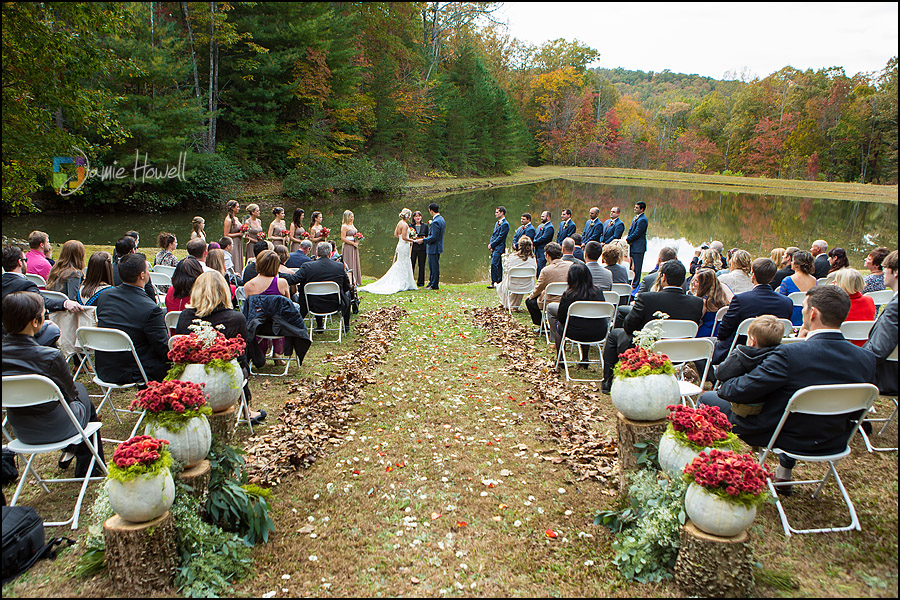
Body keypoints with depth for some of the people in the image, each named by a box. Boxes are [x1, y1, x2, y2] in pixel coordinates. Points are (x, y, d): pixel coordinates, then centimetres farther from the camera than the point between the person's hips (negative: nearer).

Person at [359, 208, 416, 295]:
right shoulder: (405, 225, -16)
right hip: (404, 246, -9)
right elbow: (404, 237, -21)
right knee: (404, 265, -3)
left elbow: (395, 234, 16)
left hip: (400, 245, 9)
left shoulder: (399, 223, 10)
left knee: (399, 265, 12)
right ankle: (402, 285, 0)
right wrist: (412, 240, -10)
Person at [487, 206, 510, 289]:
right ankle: (499, 282, 16)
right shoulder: (497, 223, 19)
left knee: (494, 264, -16)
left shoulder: (505, 224, -11)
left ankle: (494, 283, -14)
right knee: (498, 265, 11)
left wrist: (492, 245, -13)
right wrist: (490, 244, 3)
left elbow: (500, 237, -16)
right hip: (494, 247, 9)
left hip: (499, 247, -9)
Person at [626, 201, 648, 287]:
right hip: (632, 246, 10)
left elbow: (637, 234, -19)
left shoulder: (642, 220, -17)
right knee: (631, 266, 15)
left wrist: (627, 240, -12)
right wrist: (628, 240, 1)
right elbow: (630, 230, 17)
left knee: (636, 267, -2)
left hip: (638, 247, -10)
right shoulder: (635, 218, 15)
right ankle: (631, 283, 25)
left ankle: (635, 285, 5)